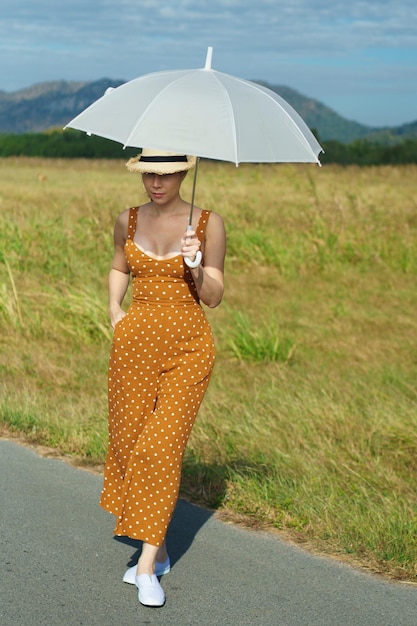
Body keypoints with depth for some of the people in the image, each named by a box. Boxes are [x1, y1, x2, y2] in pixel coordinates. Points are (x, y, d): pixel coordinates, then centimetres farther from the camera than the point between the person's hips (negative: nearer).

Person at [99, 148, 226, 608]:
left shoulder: (208, 223, -4)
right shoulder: (128, 221, 6)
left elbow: (213, 297, -2)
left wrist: (196, 266, -21)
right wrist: (114, 309, 8)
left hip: (188, 347, -3)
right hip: (135, 342, 4)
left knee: (162, 447, -10)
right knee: (130, 441, 5)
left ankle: (147, 566, -5)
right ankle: (158, 550, 21)